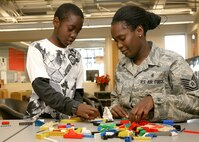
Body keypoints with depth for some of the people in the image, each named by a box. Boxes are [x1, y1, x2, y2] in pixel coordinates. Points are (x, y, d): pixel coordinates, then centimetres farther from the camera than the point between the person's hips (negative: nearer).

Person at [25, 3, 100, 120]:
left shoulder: (76, 56, 11)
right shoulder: (37, 48, -2)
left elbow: (78, 92, 10)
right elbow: (41, 88, -15)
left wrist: (80, 110, -11)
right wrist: (74, 107, -27)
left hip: (66, 120, 4)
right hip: (38, 118, -3)